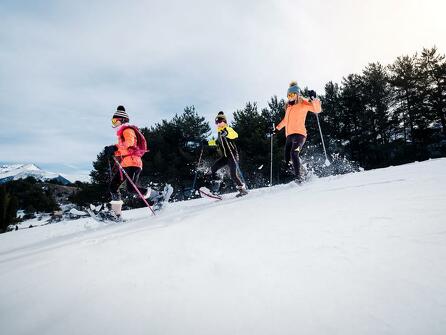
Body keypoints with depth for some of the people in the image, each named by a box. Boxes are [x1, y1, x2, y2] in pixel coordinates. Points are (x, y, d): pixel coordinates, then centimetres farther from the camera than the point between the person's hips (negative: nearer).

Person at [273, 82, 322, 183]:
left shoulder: (303, 103, 3)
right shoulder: (288, 106, 22)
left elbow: (317, 109, -11)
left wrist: (313, 99, -25)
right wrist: (278, 128, 41)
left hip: (299, 133, -7)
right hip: (289, 135, 7)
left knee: (294, 153, -28)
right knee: (288, 160, 0)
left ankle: (298, 177, -30)